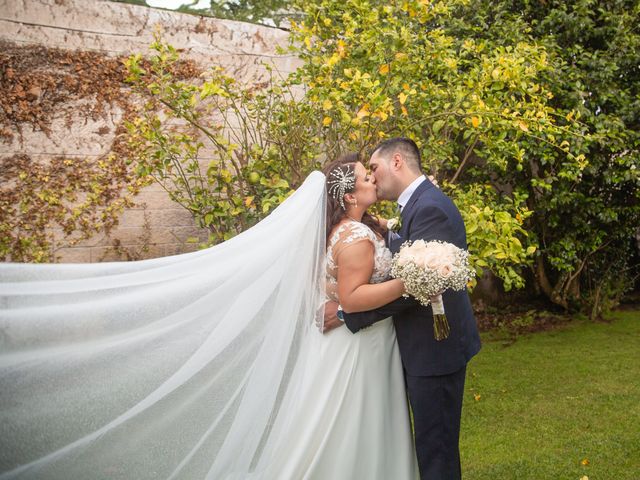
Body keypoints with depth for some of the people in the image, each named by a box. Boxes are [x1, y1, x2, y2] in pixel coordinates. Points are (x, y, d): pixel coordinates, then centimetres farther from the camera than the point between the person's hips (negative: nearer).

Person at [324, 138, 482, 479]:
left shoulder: (430, 208, -20)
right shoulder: (418, 204, 13)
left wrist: (346, 312, -21)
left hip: (436, 348, -10)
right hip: (425, 344, 10)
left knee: (435, 451, 1)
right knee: (430, 443, 19)